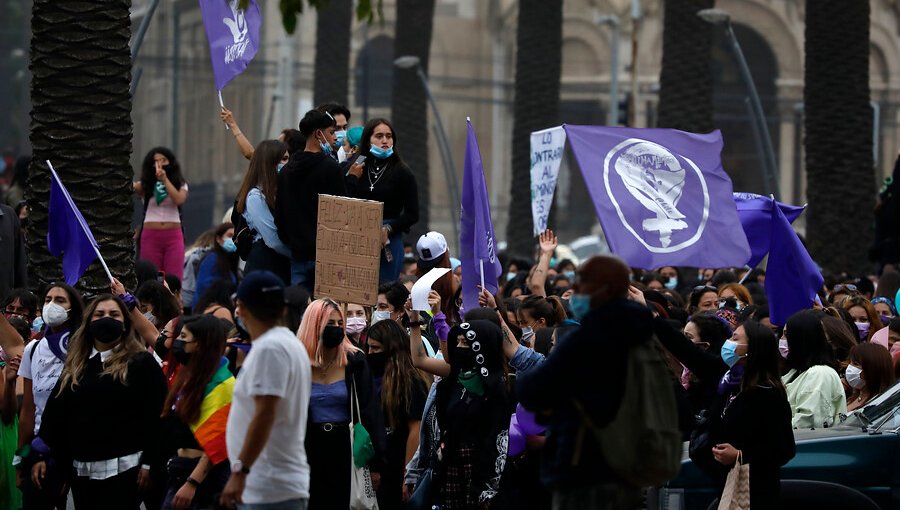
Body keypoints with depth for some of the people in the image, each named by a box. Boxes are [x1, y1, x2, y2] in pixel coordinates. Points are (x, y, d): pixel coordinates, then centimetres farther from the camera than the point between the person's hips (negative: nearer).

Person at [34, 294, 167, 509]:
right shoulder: (75, 366, 15)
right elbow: (55, 411, 15)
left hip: (123, 467, -6)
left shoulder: (142, 362, -2)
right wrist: (43, 456, 8)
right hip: (82, 467, 6)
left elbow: (156, 414, -7)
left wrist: (149, 461, -13)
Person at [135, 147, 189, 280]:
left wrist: (165, 179, -13)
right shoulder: (145, 185, 8)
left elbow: (179, 200, -10)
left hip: (174, 236, 0)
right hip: (150, 236, 0)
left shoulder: (180, 184, 10)